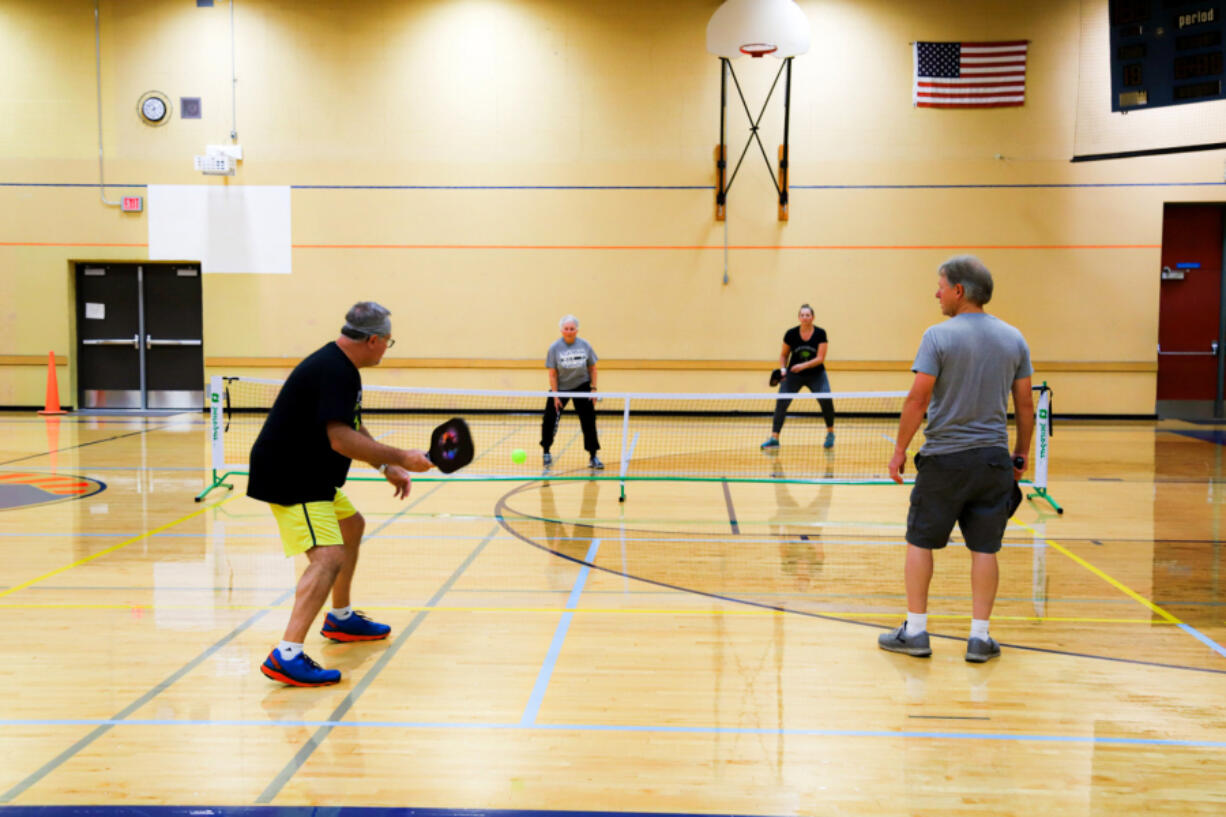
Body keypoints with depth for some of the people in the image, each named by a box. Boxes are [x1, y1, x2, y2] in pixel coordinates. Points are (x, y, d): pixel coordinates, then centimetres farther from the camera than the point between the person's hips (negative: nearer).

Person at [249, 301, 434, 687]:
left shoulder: (340, 367, 12)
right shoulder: (333, 371, -22)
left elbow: (354, 431, 21)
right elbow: (341, 439, -31)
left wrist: (387, 468, 13)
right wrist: (401, 458, -28)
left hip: (310, 476, 11)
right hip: (288, 478, -11)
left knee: (351, 526, 28)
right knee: (329, 557, -23)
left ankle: (341, 618, 42)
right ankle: (286, 656, -29)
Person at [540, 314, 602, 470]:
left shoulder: (585, 345, -7)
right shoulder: (554, 348, -12)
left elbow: (592, 368, 2)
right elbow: (552, 373, -11)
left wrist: (594, 388, -5)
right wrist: (555, 395, -15)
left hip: (582, 387, 1)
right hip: (560, 387, -1)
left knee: (588, 422, -4)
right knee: (549, 420, -5)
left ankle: (593, 457, 3)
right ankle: (546, 452, 17)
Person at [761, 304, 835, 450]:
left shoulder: (820, 333, -11)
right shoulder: (791, 334, -8)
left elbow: (820, 358, -15)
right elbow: (784, 355, 6)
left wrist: (803, 365, -29)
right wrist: (783, 369, -11)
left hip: (816, 374, -1)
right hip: (793, 374, 1)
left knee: (826, 400, -22)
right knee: (781, 402, -15)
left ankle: (830, 434, 2)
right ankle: (774, 438, -8)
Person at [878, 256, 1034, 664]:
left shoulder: (938, 336, -10)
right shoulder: (1014, 339, 5)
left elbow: (918, 399, -13)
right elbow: (1025, 404, 7)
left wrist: (899, 449, -5)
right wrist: (1021, 456, 16)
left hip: (943, 459, -4)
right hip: (994, 458, 4)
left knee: (920, 542, 9)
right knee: (984, 549, 8)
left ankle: (915, 631, 14)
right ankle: (979, 637, 11)